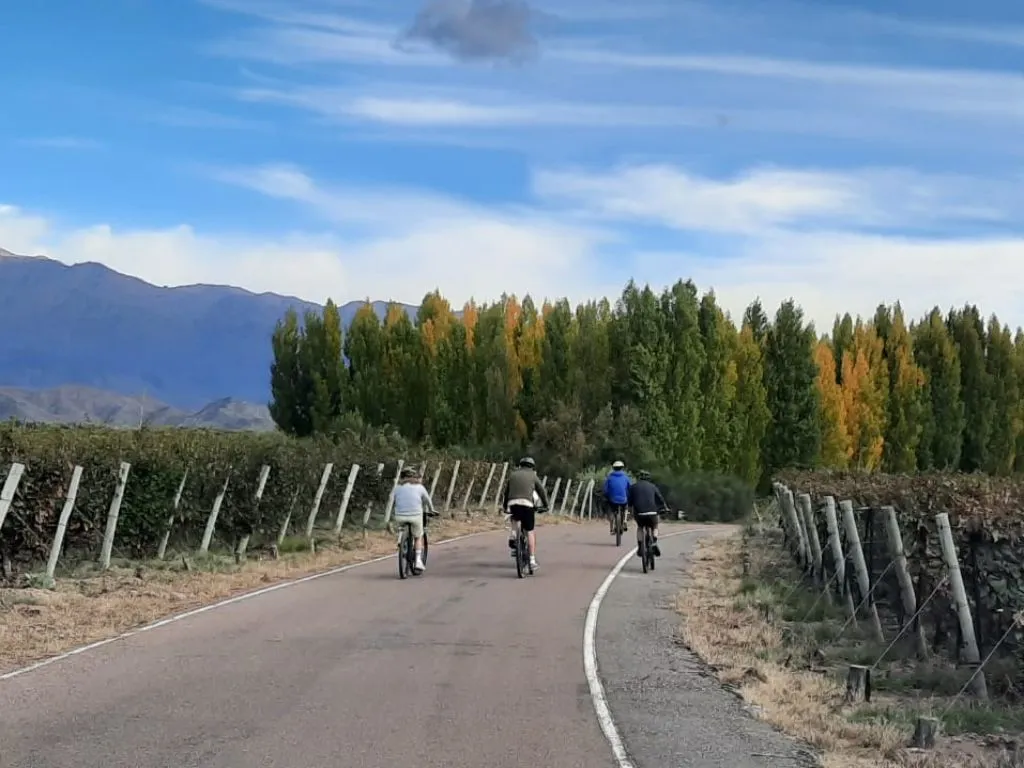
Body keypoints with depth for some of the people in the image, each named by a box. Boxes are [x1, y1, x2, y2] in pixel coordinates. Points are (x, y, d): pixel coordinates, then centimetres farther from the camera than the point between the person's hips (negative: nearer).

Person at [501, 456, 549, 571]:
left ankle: (512, 536, 8)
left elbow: (505, 491, 22)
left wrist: (504, 506, 32)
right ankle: (532, 559, -2)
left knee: (515, 518, 34)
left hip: (512, 503, 2)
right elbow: (542, 491, 18)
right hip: (527, 503, -2)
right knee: (530, 532, 3)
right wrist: (545, 505, 31)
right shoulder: (532, 476, 16)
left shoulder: (512, 474, 22)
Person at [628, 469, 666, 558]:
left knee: (640, 527, 31)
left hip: (638, 513, 0)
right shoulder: (652, 486, 15)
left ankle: (640, 547, 15)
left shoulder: (633, 487, 13)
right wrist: (665, 508, 34)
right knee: (654, 528, 28)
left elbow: (629, 502, 13)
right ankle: (654, 544, 2)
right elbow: (660, 499, 16)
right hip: (652, 513, 0)